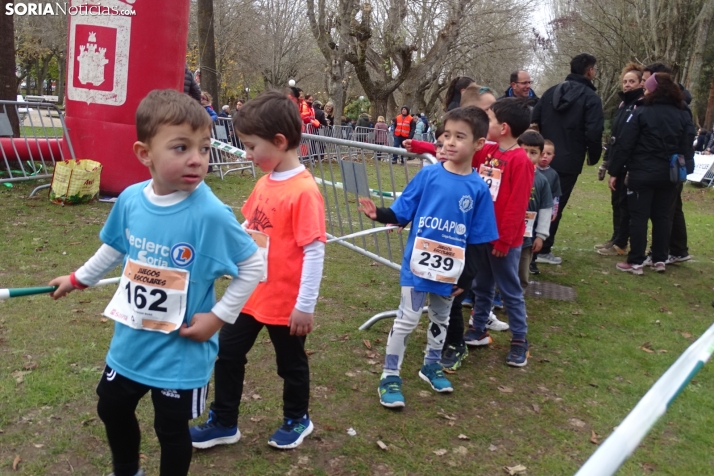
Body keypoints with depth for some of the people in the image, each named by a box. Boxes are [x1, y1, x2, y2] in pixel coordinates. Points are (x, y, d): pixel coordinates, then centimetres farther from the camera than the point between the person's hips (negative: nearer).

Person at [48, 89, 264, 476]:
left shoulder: (210, 214, -26)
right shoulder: (130, 199, -10)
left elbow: (253, 266, -16)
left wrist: (218, 316, -17)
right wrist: (78, 279, 23)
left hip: (181, 353, -6)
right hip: (129, 343, 6)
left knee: (172, 430, 15)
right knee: (112, 410, 27)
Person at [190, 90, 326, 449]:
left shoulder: (304, 191, -24)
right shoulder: (265, 181, 2)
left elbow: (315, 251, -24)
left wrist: (305, 306, -21)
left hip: (285, 302, -8)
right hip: (251, 294, 8)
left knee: (291, 363, 15)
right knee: (227, 354, 15)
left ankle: (297, 420, 40)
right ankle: (223, 423, 34)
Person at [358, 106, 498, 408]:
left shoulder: (478, 189, -7)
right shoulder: (428, 175, -9)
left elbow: (478, 240, -2)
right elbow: (402, 214, -5)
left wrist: (467, 277, -1)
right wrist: (379, 214, -25)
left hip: (449, 270, 2)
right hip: (417, 264, -2)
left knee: (441, 319, 21)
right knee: (407, 319, 3)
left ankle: (431, 366, 42)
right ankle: (390, 377, 18)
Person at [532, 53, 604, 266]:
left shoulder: (550, 92, 11)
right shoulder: (591, 98, -7)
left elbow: (534, 123, 10)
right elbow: (593, 133, -15)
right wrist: (593, 157, 2)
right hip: (568, 162, -6)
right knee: (555, 206, 0)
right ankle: (543, 250, 4)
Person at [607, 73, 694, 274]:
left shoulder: (642, 113, -9)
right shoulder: (684, 115, 7)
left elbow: (625, 145, -10)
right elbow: (687, 147, 10)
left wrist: (614, 170, -4)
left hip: (642, 173, -5)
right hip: (669, 175, 5)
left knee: (639, 216, 0)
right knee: (662, 216, 13)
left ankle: (636, 262, 1)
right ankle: (660, 259, 17)